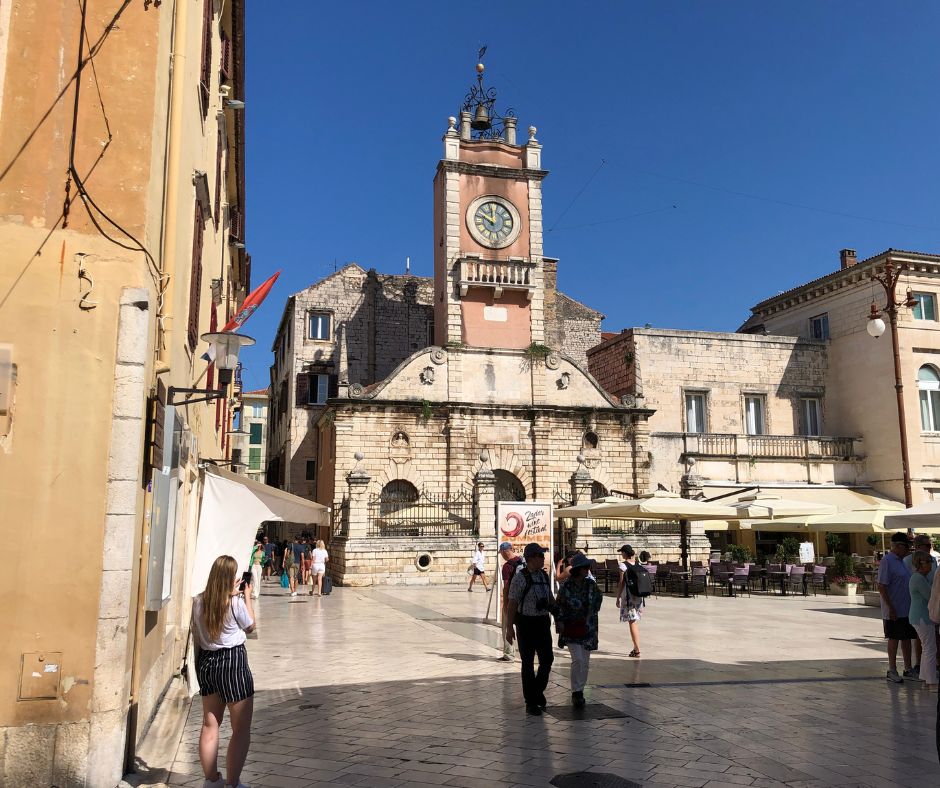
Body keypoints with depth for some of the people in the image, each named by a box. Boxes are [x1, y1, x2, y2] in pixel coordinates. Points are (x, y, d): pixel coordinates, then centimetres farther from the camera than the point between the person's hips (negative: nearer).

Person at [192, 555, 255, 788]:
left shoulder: (198, 602, -4)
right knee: (241, 729, 5)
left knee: (210, 725, 18)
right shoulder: (236, 603, -16)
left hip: (206, 661, 6)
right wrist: (247, 596, 10)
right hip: (232, 662, -6)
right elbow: (250, 626, 2)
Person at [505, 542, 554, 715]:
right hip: (526, 623, -6)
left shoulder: (544, 575, 7)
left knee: (547, 659, 5)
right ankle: (530, 702, 14)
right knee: (528, 663, 3)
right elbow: (512, 603, -13)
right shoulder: (520, 577, -13)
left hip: (543, 622, 6)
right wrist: (509, 628, -15)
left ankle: (538, 690, 30)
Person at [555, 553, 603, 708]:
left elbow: (599, 597, 19)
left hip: (588, 628, 4)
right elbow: (559, 606, -3)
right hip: (571, 628, -4)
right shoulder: (566, 586, -11)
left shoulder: (591, 584, -1)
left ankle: (579, 691, 22)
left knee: (585, 662, 7)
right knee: (577, 659, -15)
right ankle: (576, 693, -5)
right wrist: (560, 622, -9)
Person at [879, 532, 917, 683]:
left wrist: (912, 605, 18)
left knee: (907, 638, 12)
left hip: (907, 609, 8)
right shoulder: (887, 561, -15)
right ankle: (892, 671, 8)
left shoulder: (902, 561, 13)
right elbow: (881, 587, -19)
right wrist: (890, 608, -22)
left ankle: (908, 669, 21)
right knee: (894, 639, -1)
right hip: (894, 610, -8)